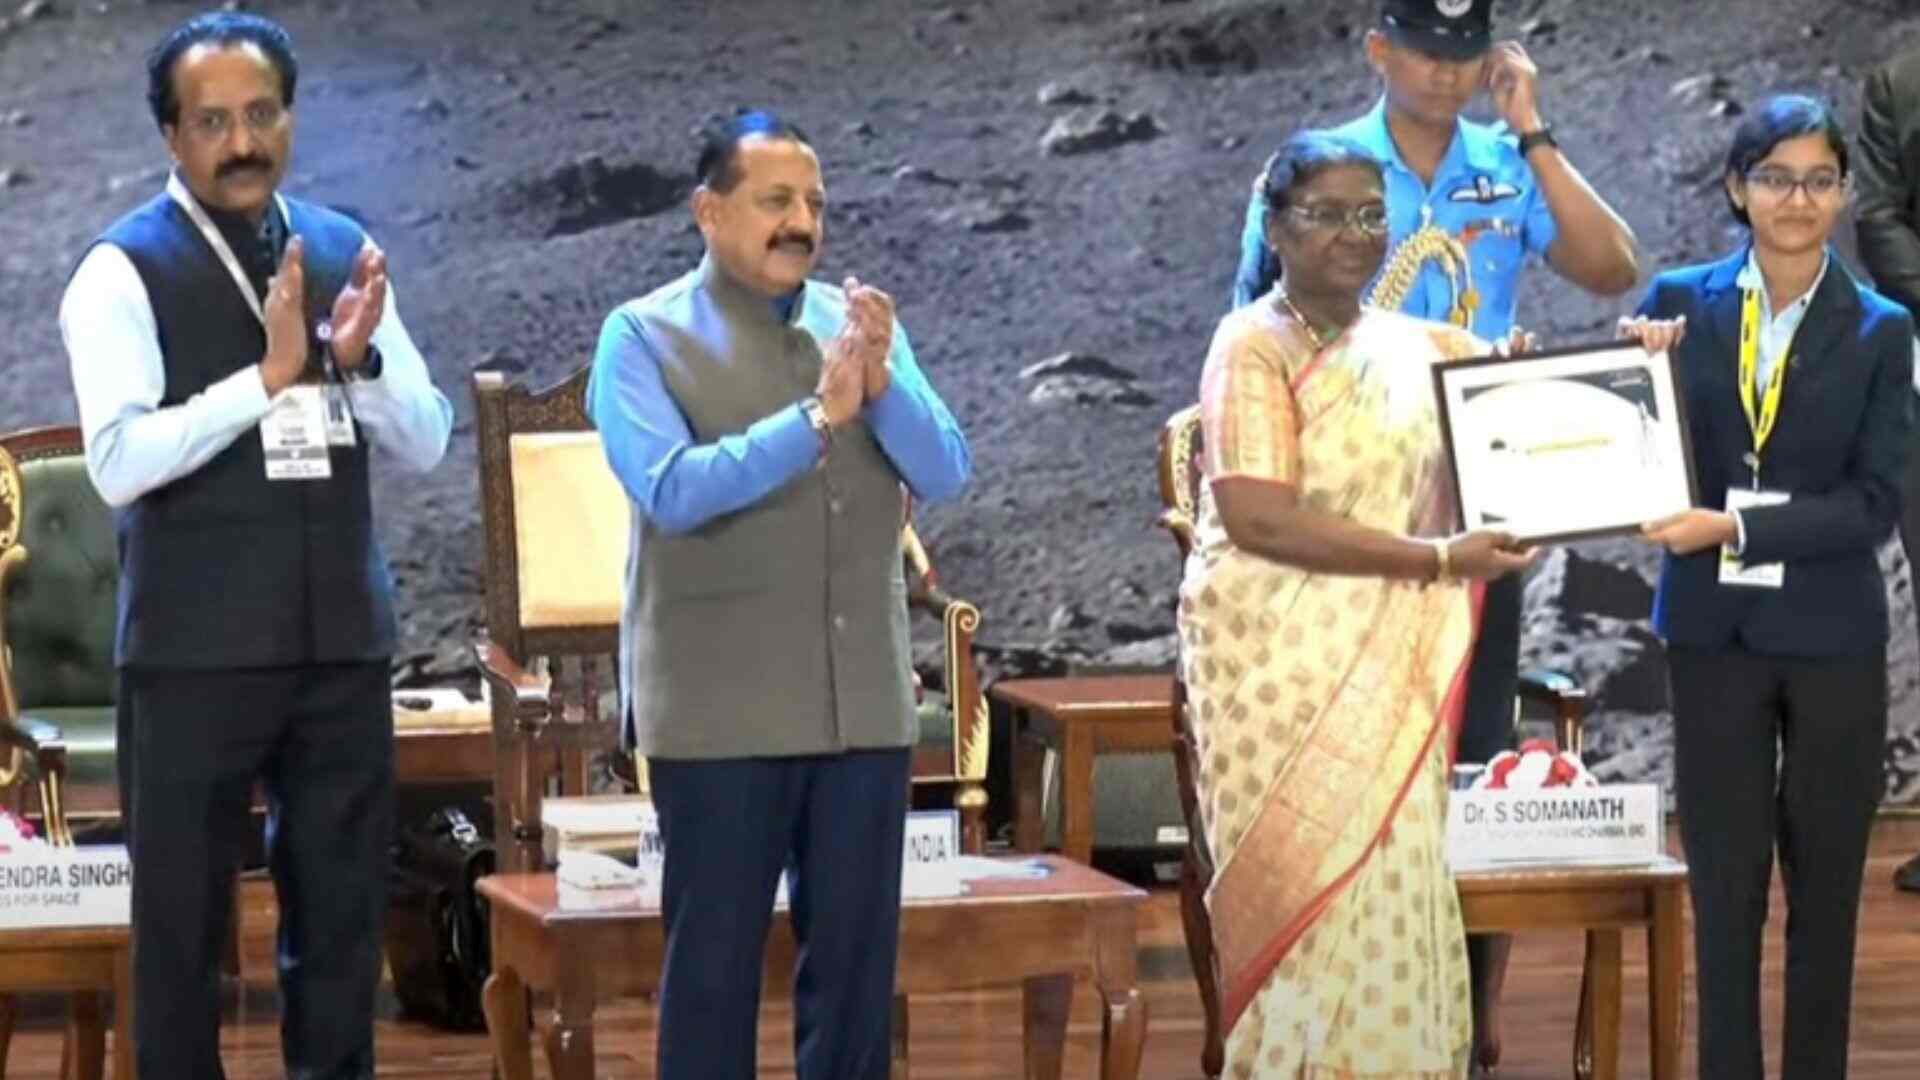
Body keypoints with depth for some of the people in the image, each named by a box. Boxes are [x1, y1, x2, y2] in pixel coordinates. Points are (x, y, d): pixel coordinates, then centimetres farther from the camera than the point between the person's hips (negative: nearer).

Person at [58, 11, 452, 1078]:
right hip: (197, 652, -4)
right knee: (182, 921, 4)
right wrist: (269, 375, -22)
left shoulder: (343, 251, 8)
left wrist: (359, 359, -12)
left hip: (342, 639, 5)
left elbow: (428, 441, 7)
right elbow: (117, 462, -18)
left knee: (343, 912, 12)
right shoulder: (125, 270, -7)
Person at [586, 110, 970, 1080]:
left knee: (855, 953, 9)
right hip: (719, 707, -4)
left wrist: (882, 384, -16)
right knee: (714, 958, 3)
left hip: (862, 697, 4)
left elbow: (945, 474, 1)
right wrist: (817, 417, -23)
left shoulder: (861, 323, 10)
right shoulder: (644, 337, -3)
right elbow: (672, 490, -17)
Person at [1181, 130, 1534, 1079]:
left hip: (1387, 676, 6)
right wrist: (1437, 560, -18)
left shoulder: (1418, 347, 12)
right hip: (1281, 668, -6)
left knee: (1390, 889, 4)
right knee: (1308, 896, -4)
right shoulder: (1254, 348, -7)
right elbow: (1258, 517, -18)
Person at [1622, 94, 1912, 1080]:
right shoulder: (1680, 303, 0)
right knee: (1723, 885, 4)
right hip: (1715, 629, 0)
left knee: (1825, 884, 9)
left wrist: (1738, 527, -19)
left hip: (1833, 636, 0)